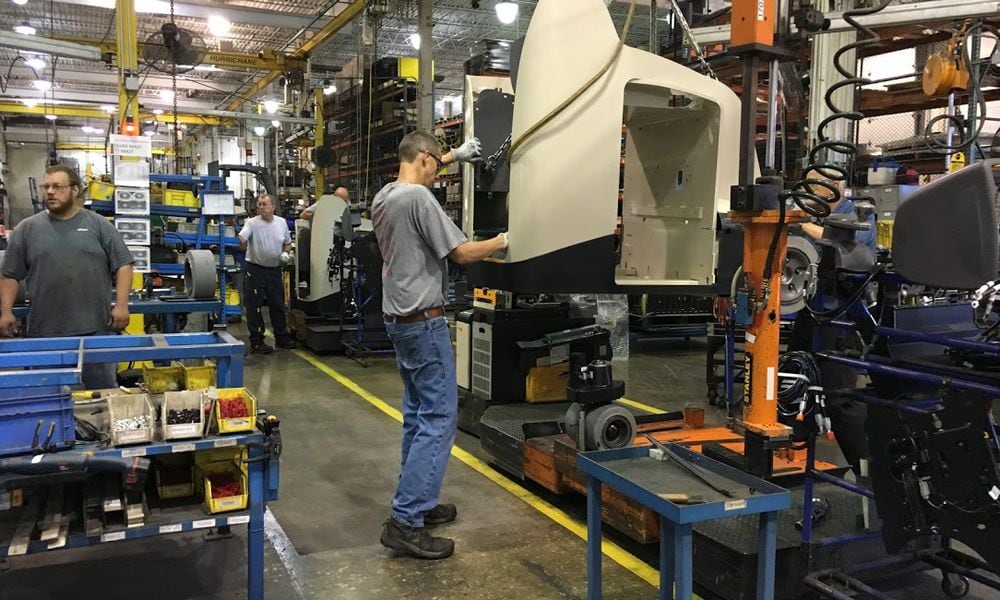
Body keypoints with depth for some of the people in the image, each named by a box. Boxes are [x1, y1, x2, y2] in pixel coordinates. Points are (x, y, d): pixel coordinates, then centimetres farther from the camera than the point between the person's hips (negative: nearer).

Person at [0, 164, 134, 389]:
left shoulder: (98, 225, 3)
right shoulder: (27, 228, 7)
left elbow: (122, 265, 1)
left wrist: (121, 305, -8)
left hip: (96, 329, -1)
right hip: (44, 332, 2)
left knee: (103, 389, 6)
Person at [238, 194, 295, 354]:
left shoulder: (281, 223, 5)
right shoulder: (252, 223, -9)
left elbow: (287, 242, 17)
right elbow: (241, 239, -25)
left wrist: (286, 253, -2)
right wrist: (239, 243, -46)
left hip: (275, 269, 4)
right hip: (255, 270, -4)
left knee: (278, 305, 13)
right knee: (254, 306, 0)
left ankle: (282, 337, 25)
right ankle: (256, 342, 8)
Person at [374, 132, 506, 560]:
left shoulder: (383, 197, 10)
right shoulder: (418, 198, -17)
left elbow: (415, 171, 33)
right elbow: (461, 253, -16)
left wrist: (455, 156, 34)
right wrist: (502, 241, -1)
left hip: (399, 318, 10)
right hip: (423, 321, -10)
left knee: (418, 413, 16)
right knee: (438, 419, -6)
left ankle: (417, 502, 24)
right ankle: (405, 522, -6)